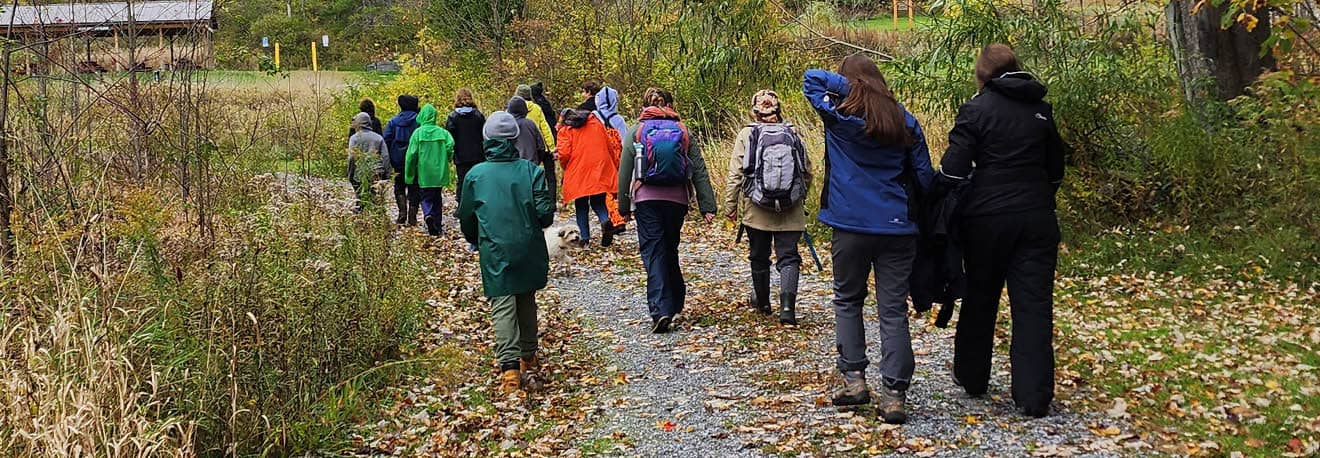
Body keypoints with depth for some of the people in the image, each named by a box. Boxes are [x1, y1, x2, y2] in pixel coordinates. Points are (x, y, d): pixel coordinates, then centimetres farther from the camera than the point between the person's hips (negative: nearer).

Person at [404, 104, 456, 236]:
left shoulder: (418, 132, -7)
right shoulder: (443, 132, -2)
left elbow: (411, 154, -8)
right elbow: (450, 145, -13)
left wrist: (409, 174, 0)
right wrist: (444, 161, 6)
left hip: (424, 173, -2)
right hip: (439, 173, 2)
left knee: (426, 197, 8)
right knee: (437, 199, 15)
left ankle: (428, 215, -22)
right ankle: (437, 227, 17)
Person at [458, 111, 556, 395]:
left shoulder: (475, 175, 0)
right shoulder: (531, 171, -3)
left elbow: (466, 217, 9)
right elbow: (545, 213, -7)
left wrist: (475, 241, 28)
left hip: (495, 253, -1)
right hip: (529, 250, 1)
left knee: (502, 307, -2)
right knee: (527, 303, 17)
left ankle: (510, 368, -16)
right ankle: (529, 363, 25)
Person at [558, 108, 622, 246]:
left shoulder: (565, 130, 5)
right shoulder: (596, 123, 15)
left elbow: (564, 153, -8)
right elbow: (610, 145, 12)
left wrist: (566, 167, 13)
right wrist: (613, 166, 21)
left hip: (578, 174, -2)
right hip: (600, 171, 2)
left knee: (581, 206, 10)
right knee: (598, 201, 13)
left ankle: (585, 238, 4)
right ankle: (605, 220, -17)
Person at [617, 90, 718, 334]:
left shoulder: (636, 131, 5)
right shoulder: (683, 131, 10)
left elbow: (625, 171, 2)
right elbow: (699, 171, 5)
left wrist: (624, 206, 8)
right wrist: (708, 206, 4)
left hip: (646, 198, -2)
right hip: (677, 199, 2)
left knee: (653, 252, -3)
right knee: (670, 250, 18)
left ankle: (660, 310, -15)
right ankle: (675, 303, 26)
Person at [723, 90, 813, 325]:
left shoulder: (747, 134, -4)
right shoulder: (793, 134, 2)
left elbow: (735, 173, -6)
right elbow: (807, 172, 7)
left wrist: (731, 204, 2)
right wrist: (800, 197, 23)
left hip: (757, 210, 0)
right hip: (791, 210, 0)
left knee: (759, 256, 16)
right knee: (788, 257, 0)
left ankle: (762, 301, 33)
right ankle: (787, 304, -19)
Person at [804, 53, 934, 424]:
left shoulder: (838, 117, -2)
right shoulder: (905, 122, 5)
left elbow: (812, 78, 10)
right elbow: (924, 177, 8)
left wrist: (849, 85, 1)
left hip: (851, 226, -2)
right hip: (898, 227, 2)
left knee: (847, 300, 17)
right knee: (893, 309, 2)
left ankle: (854, 378, 10)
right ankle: (894, 394, -2)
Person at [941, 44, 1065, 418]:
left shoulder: (976, 109, -7)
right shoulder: (1042, 110, 8)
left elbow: (953, 169, -12)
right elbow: (1055, 169, 15)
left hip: (987, 218, -3)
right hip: (1036, 218, 3)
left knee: (980, 299, 14)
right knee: (1033, 304, 1)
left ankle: (971, 377, 29)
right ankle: (1034, 397, -1)